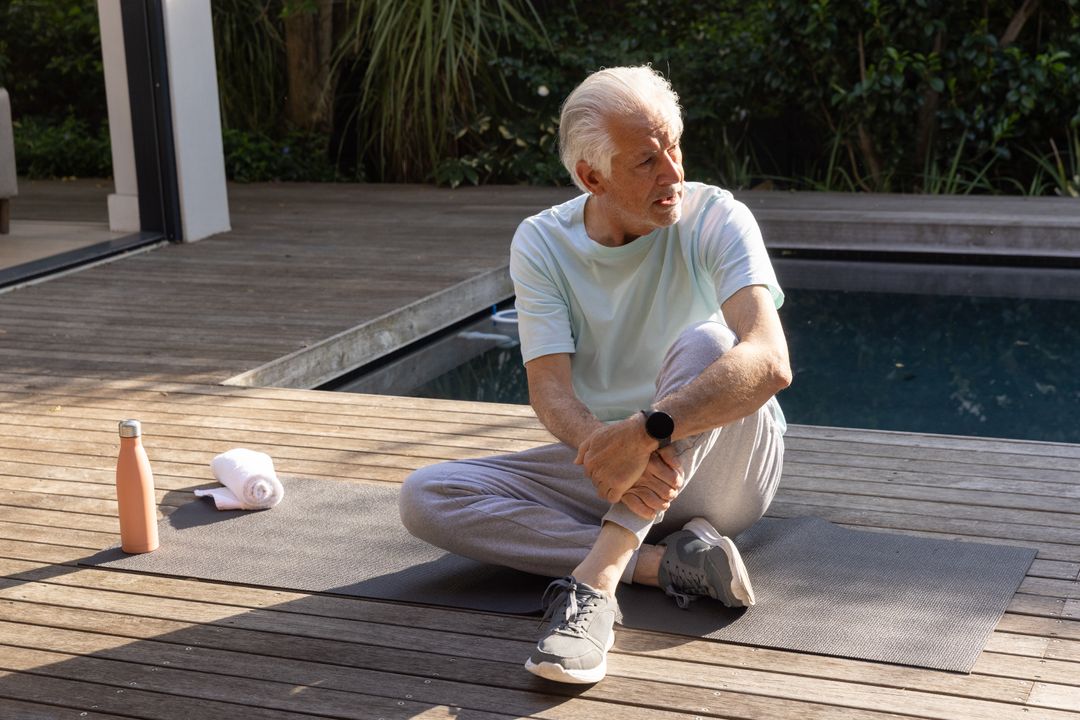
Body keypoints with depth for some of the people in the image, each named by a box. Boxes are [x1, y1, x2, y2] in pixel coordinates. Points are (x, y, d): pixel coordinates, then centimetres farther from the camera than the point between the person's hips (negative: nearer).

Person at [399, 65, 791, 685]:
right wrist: (604, 449, -38)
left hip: (722, 467, -3)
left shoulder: (715, 218, -14)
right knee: (424, 497, -16)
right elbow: (550, 389, -15)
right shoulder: (542, 243, -5)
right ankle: (666, 562, -26)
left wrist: (646, 431, -43)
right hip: (603, 464, 3)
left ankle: (596, 576, -38)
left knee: (703, 343, -34)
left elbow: (770, 362, -30)